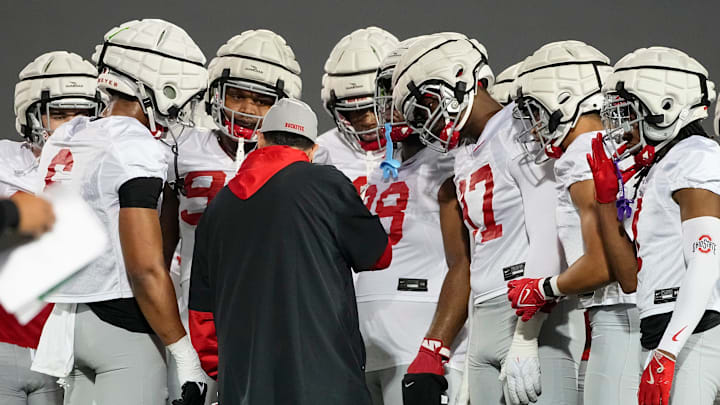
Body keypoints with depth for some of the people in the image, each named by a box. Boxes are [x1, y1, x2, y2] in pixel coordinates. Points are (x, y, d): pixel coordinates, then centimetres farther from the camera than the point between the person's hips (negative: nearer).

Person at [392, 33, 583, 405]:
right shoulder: (463, 161, 19)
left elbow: (548, 245, -16)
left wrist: (525, 342, -20)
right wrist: (430, 356, 14)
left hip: (538, 323, -8)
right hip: (485, 329, 8)